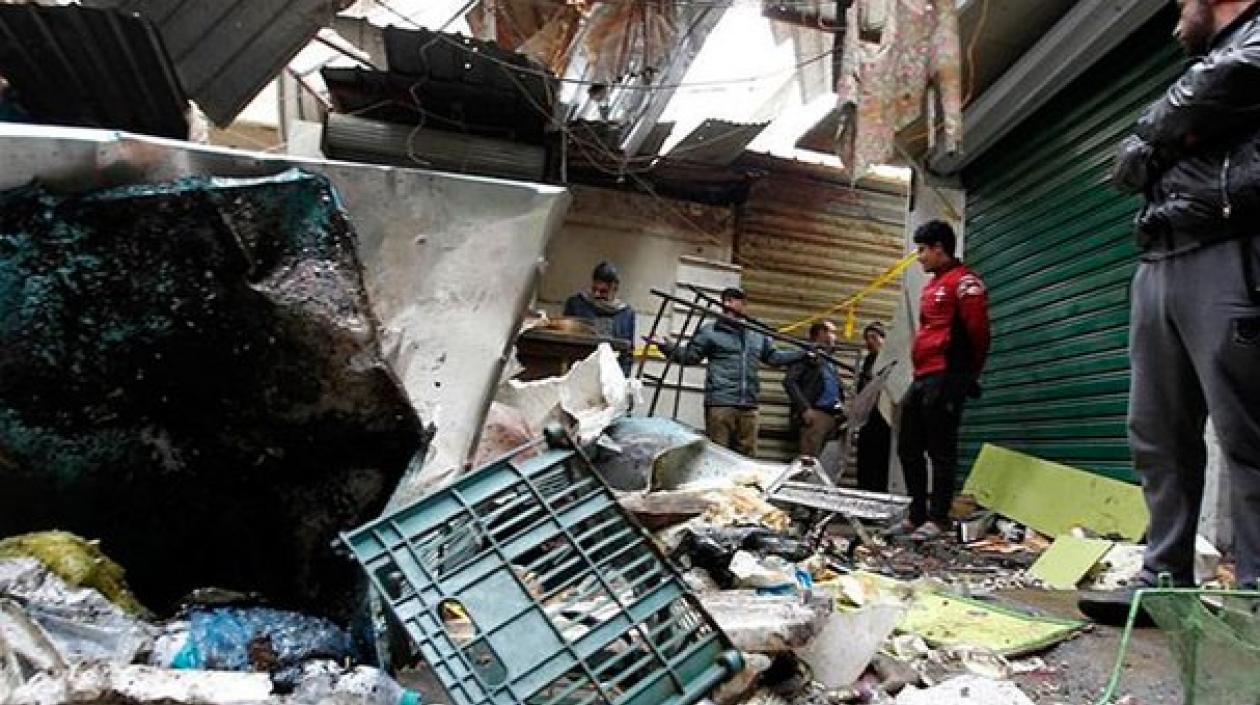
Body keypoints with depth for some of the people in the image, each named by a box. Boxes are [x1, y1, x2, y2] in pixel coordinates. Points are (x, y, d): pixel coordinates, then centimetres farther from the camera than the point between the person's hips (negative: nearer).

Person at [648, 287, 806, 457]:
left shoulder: (757, 335, 20)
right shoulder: (710, 331, 4)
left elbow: (774, 356, 29)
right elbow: (689, 356, 4)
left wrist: (805, 353, 26)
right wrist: (665, 345, -11)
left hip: (749, 406, 5)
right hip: (720, 403, -5)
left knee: (748, 454, 7)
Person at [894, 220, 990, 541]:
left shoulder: (964, 281, -7)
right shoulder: (931, 285, 23)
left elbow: (978, 330, -12)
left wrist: (969, 373, -2)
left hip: (944, 378, -10)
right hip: (921, 378, 10)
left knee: (941, 450, -6)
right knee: (908, 448, 10)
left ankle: (938, 519, 0)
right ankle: (917, 515, 18)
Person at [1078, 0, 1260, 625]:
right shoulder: (1196, 76, 31)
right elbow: (1126, 168, 23)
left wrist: (1154, 132, 6)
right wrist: (1171, 135, 3)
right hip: (1156, 265, 8)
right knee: (1158, 435, 4)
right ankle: (1165, 580, 8)